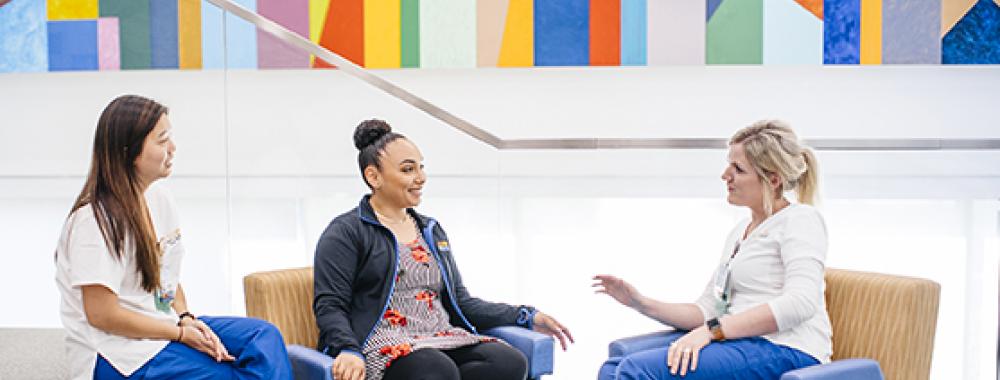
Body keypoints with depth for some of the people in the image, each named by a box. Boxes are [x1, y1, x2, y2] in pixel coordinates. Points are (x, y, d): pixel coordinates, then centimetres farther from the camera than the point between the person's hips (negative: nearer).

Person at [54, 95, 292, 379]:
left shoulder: (158, 198, 7)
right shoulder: (95, 220, -19)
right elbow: (102, 315, -19)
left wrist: (186, 318, -3)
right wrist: (181, 334, -15)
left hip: (163, 326, 8)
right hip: (118, 355, -8)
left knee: (264, 336, -9)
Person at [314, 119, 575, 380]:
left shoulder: (431, 230, 24)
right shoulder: (346, 233, 3)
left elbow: (460, 303, 24)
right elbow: (330, 307, -5)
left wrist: (527, 317, 13)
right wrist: (348, 350, -27)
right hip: (383, 348, -7)